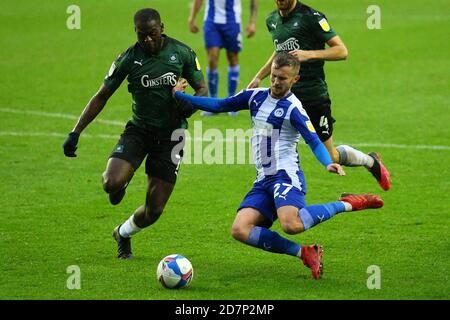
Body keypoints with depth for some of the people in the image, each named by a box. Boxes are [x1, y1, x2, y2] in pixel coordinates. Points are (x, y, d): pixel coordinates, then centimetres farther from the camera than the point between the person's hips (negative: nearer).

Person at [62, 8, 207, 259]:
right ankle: (122, 183, 12)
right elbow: (101, 97, 1)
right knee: (112, 184, -28)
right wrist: (76, 132, -6)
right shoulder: (129, 59, -6)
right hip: (138, 130, 0)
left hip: (171, 135, 0)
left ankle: (123, 234, 33)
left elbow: (203, 91, 3)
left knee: (154, 211, 0)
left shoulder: (182, 53, -6)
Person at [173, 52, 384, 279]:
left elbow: (313, 140, -16)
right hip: (263, 181, 7)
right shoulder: (255, 97, 13)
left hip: (286, 176, -7)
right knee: (240, 230, -15)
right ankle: (305, 253, -9)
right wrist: (179, 96, 17)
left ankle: (347, 204, -11)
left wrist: (328, 163, -36)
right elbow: (219, 106, 21)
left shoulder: (293, 108, -6)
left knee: (291, 225, -34)